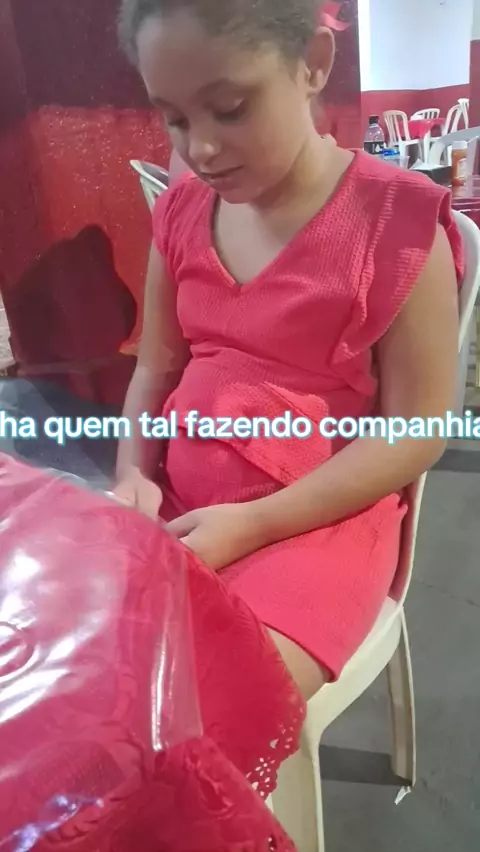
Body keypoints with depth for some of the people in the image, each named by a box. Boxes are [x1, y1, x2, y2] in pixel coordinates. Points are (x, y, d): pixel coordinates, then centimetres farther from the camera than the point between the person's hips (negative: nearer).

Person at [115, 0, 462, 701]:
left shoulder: (397, 220, -11)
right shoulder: (182, 212, 6)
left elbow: (415, 431, -11)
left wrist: (252, 525, -18)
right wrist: (134, 476, -6)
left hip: (318, 519, -5)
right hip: (176, 508, 6)